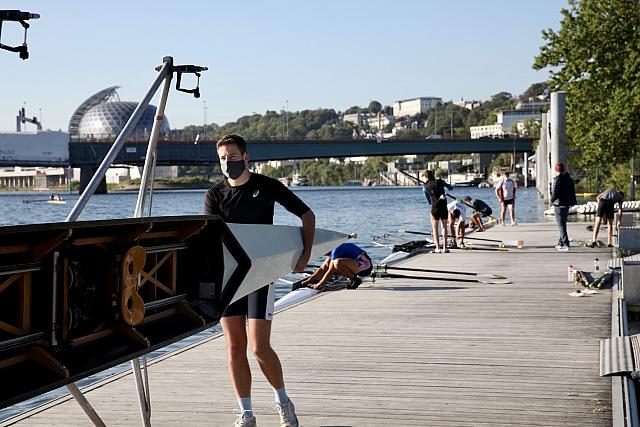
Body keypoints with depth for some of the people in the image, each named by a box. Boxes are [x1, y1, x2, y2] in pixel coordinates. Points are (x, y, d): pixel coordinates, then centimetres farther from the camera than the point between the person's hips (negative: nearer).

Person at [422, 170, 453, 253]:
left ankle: (438, 248, -3)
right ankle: (445, 248, 10)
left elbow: (429, 201, 9)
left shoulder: (425, 187, -2)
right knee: (444, 227, 13)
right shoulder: (439, 182, -1)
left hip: (435, 208, -2)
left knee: (435, 229, 6)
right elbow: (450, 188, 14)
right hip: (444, 207, 2)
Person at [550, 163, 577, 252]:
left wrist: (552, 200, -6)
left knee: (561, 225, -5)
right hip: (567, 204, 8)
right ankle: (561, 243, 28)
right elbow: (572, 192, 14)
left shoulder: (558, 179, -16)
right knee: (563, 224, 19)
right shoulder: (569, 178, 10)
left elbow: (555, 192, -23)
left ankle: (566, 245, -11)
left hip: (559, 205, -8)